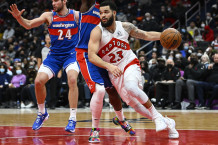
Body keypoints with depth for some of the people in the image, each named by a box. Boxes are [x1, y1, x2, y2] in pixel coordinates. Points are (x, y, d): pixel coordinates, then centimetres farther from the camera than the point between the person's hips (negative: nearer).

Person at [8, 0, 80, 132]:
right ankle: (42, 113, 14)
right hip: (54, 55, 2)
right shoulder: (49, 16, -2)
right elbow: (29, 25, -11)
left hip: (71, 54, -2)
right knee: (39, 81, -12)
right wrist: (18, 17, -29)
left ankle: (73, 118, -21)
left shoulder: (76, 15, -3)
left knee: (72, 79, -29)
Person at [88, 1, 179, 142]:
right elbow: (91, 56, -23)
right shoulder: (97, 31, -15)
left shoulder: (125, 26, -6)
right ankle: (166, 122, 15)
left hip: (130, 64, -1)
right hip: (115, 72, 1)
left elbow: (146, 35, 8)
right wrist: (109, 66, -38)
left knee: (131, 87, -33)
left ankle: (156, 115, -15)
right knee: (133, 103, 0)